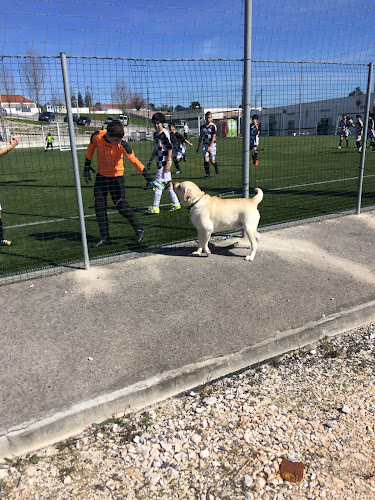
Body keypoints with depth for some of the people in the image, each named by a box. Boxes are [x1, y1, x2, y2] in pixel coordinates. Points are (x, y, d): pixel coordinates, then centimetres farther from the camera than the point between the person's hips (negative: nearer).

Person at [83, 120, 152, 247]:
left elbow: (133, 159, -28)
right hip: (101, 175, 4)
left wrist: (147, 175, -36)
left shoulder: (122, 144, -24)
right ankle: (104, 237, 13)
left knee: (121, 206, -8)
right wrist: (86, 169, 9)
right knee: (99, 206, 3)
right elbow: (90, 150, 4)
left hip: (116, 176, -4)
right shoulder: (97, 136, -14)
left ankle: (139, 230, 11)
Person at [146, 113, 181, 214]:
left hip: (165, 162, -9)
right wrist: (150, 161, 25)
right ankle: (176, 203, 19)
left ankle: (155, 207, -6)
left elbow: (170, 149, -14)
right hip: (159, 162, 9)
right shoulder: (155, 133, 15)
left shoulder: (165, 133, -11)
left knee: (158, 183, -10)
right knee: (168, 183, 11)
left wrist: (168, 163, -20)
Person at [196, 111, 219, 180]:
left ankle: (216, 166, 37)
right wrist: (198, 146, 15)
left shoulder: (213, 126, -4)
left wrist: (210, 146, -21)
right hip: (205, 144, 3)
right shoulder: (202, 127, 10)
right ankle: (207, 174, -5)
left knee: (212, 161, 2)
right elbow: (200, 137, 16)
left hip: (212, 144, -3)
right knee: (206, 159, -11)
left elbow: (213, 137, -11)